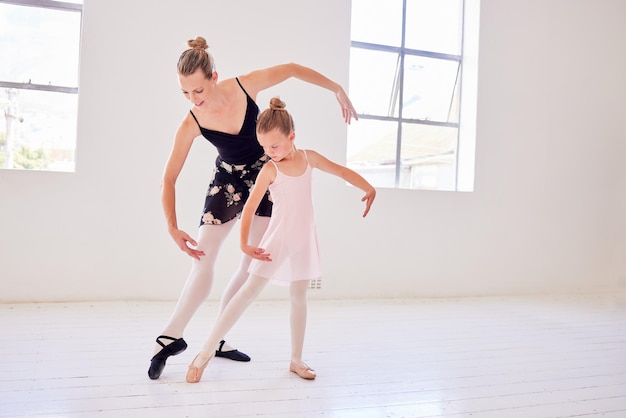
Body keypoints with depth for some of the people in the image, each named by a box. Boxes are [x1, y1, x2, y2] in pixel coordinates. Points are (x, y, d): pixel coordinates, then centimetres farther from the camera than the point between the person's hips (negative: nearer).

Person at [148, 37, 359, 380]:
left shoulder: (245, 86, -24)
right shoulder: (190, 125, -23)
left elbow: (293, 69, -8)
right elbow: (169, 179, -19)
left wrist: (339, 91, -2)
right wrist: (172, 228, -31)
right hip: (228, 180, -1)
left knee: (253, 264, 2)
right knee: (202, 257, -15)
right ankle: (172, 336, -4)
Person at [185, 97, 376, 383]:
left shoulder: (309, 158, 0)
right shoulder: (270, 170, -11)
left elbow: (341, 171, 11)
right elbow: (250, 208, -15)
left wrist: (368, 188, 4)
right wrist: (245, 243, -24)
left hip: (305, 238, 4)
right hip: (279, 237, -4)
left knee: (299, 297, 10)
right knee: (250, 290, -8)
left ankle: (296, 360, 22)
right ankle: (206, 352, -2)